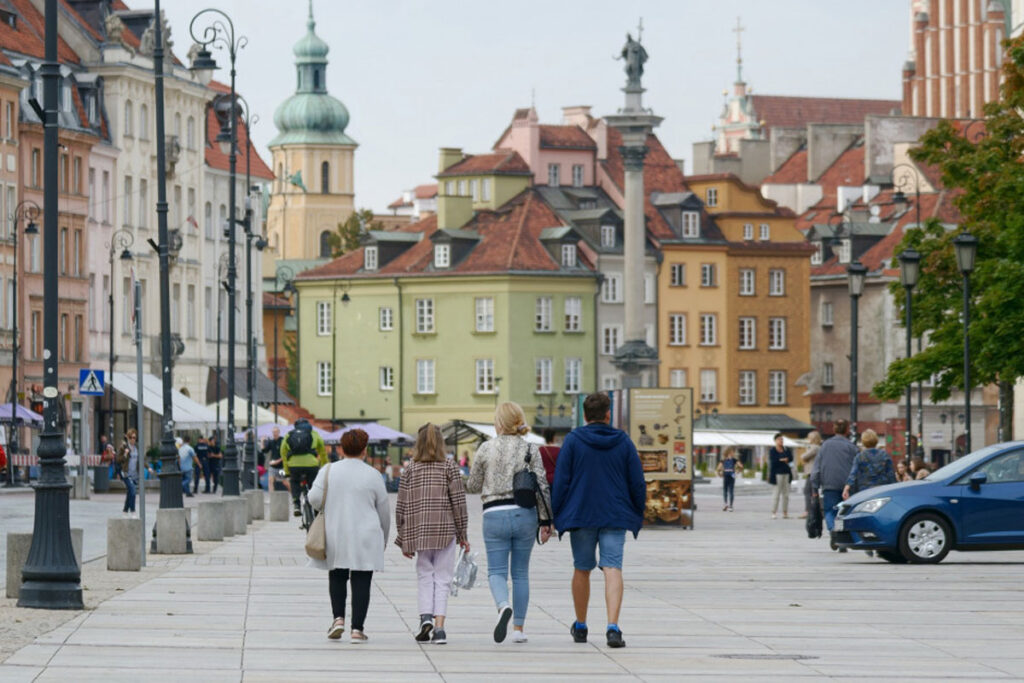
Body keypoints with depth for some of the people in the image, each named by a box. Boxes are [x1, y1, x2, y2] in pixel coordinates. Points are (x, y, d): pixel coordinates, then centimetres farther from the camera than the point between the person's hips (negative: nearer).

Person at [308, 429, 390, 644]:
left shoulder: (328, 471, 0)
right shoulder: (372, 475, -2)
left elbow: (314, 498, -10)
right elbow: (384, 510, 4)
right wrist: (383, 539, 18)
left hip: (334, 535, 2)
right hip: (365, 538, -2)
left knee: (337, 577, 19)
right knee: (361, 582, 2)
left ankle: (338, 618, 3)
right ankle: (357, 629, -3)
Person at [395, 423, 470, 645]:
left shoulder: (411, 469, 4)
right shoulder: (450, 467, -1)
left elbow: (401, 507, 4)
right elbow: (458, 502, -4)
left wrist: (404, 540, 12)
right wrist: (463, 535, 4)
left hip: (418, 533, 1)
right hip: (445, 531, -1)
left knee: (425, 577, 14)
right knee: (442, 578, 2)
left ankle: (425, 616, -8)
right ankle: (439, 626, -8)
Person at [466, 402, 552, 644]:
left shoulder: (486, 449, -1)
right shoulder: (530, 450, 1)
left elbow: (473, 486, 7)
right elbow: (542, 487, -2)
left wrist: (467, 483, 30)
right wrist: (545, 521, 4)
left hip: (495, 513, -2)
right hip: (525, 513, 2)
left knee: (496, 571, 1)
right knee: (520, 573, 12)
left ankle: (503, 606, -31)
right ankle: (519, 628, 11)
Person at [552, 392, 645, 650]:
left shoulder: (573, 440, -1)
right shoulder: (624, 442, 4)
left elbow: (561, 481, -3)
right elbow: (637, 483, 5)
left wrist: (555, 516, 3)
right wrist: (638, 515, 16)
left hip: (581, 515, 0)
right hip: (615, 517, 0)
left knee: (581, 570, 13)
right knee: (613, 569, -7)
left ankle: (580, 627, 26)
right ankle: (613, 627, -22)